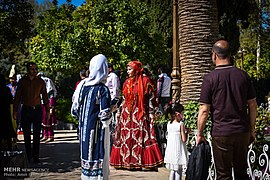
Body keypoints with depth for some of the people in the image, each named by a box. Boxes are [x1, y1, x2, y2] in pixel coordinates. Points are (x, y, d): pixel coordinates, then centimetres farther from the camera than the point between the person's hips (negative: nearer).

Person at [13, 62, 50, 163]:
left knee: (37, 134, -2)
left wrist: (47, 111, 4)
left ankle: (35, 157, 5)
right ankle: (28, 156, 17)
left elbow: (45, 97, 7)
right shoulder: (22, 81, 3)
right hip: (26, 110, 1)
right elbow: (17, 96, 7)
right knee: (26, 134, 6)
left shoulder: (40, 82, 4)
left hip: (37, 110, 0)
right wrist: (15, 110, 4)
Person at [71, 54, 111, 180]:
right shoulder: (103, 90, -17)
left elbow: (75, 109, 4)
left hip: (84, 127, 6)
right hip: (97, 130, -5)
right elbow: (105, 115, -20)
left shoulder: (82, 85, -1)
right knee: (98, 155, 5)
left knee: (86, 152, 17)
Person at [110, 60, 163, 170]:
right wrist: (119, 111, 17)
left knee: (141, 137, -8)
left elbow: (151, 99, -4)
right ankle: (126, 161, 14)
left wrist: (151, 113, -8)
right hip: (127, 114, 5)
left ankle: (145, 162, -1)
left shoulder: (145, 81, -3)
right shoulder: (127, 82, 13)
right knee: (126, 138, 5)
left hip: (140, 114, -5)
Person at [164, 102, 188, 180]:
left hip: (170, 150, 6)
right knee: (178, 171, 3)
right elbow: (184, 139, -15)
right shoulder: (181, 124, -14)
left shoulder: (169, 124, 4)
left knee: (172, 170, 17)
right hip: (178, 151, -6)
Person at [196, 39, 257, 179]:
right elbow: (252, 105, 6)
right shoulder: (243, 75, 3)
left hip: (221, 133, -4)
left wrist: (199, 134, 0)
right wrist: (252, 129, 16)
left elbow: (204, 110, -10)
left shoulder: (210, 78, -9)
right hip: (243, 132, 4)